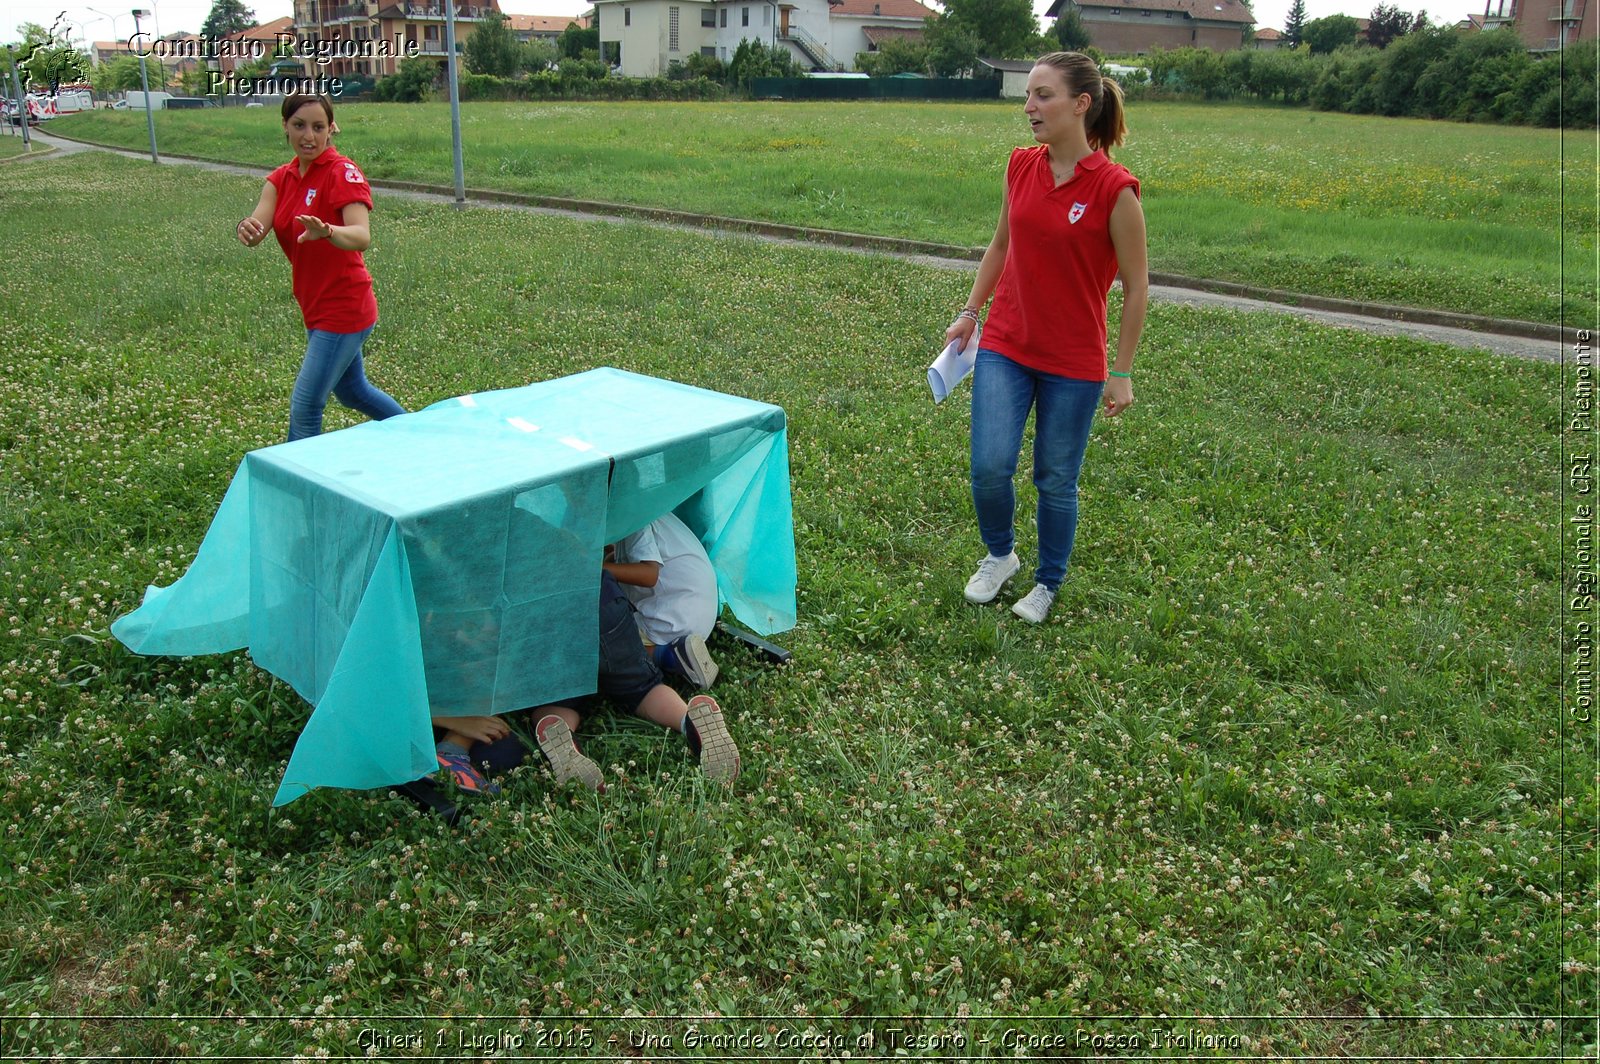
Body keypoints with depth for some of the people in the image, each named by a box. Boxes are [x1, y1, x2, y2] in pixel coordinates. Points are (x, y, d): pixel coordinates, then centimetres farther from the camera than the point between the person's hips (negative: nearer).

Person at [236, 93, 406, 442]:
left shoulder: (343, 172, -16)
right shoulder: (281, 178, 5)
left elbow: (362, 237, -32)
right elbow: (258, 225, -13)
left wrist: (326, 231, -53)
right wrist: (246, 228, -36)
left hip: (343, 309, -8)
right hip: (317, 308, 8)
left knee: (305, 408, -6)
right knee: (352, 391, 25)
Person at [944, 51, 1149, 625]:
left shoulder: (1114, 188, -14)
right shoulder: (1021, 166, 0)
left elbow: (1135, 286, -8)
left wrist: (1122, 372, -6)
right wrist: (971, 311, 13)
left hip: (1074, 362, -3)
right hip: (1005, 346, 4)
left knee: (1056, 481, 8)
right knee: (990, 467, -5)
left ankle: (1048, 583, 32)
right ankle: (999, 555, 25)